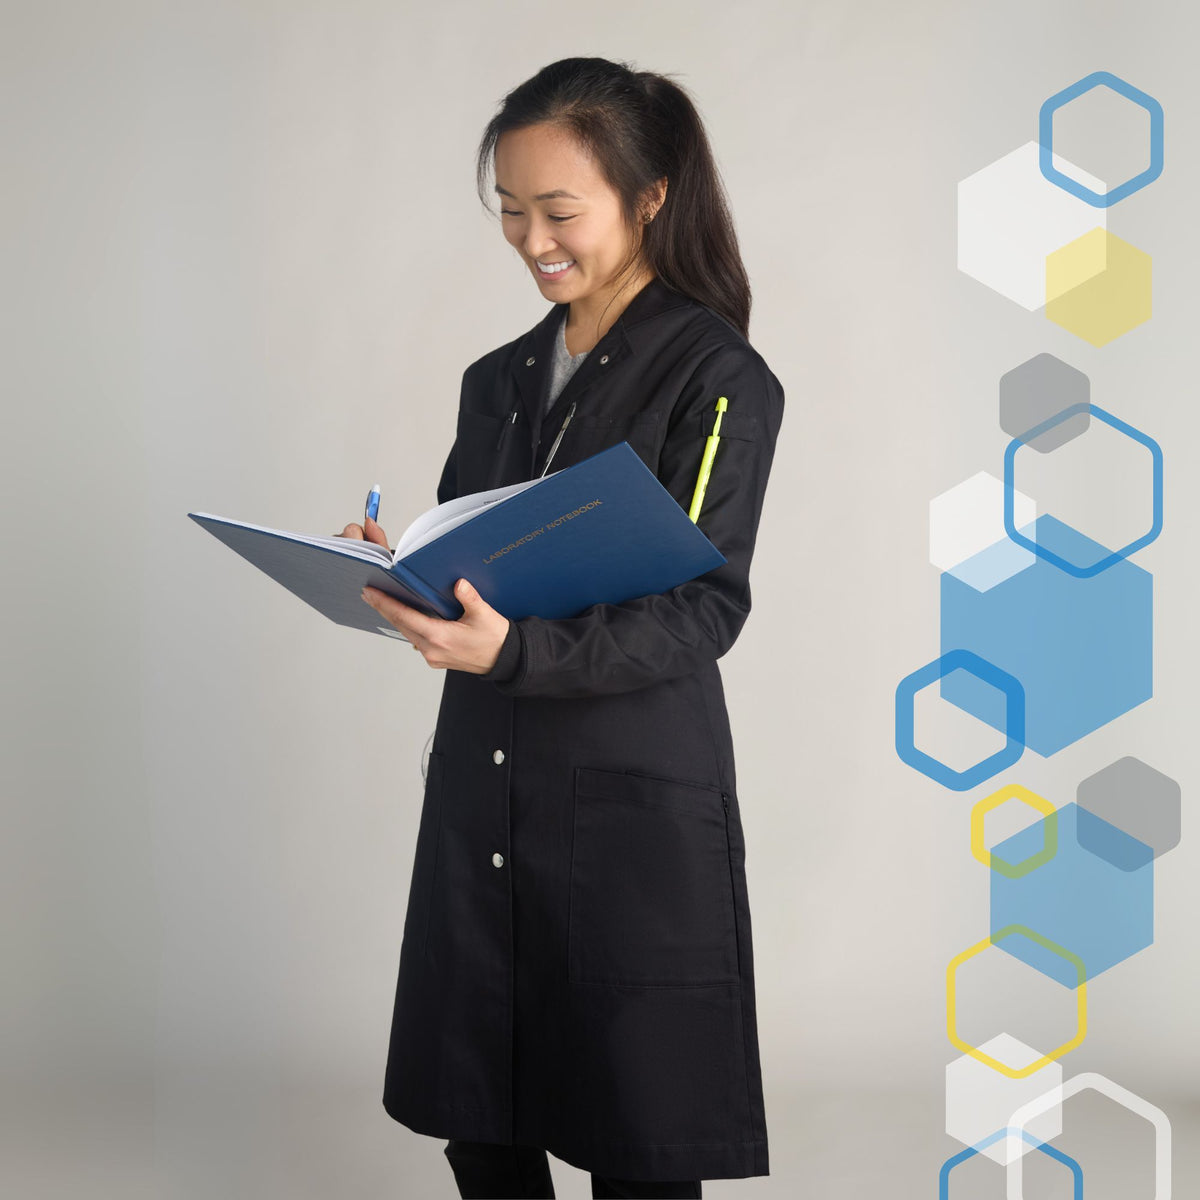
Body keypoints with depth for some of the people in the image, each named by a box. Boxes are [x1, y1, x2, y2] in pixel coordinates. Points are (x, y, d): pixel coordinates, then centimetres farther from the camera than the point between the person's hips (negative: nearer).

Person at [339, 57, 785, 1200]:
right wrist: (394, 578, -3)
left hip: (637, 807, -6)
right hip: (480, 801, 6)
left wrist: (512, 651, -26)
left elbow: (703, 609, -13)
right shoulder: (498, 379, 15)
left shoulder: (718, 378, -5)